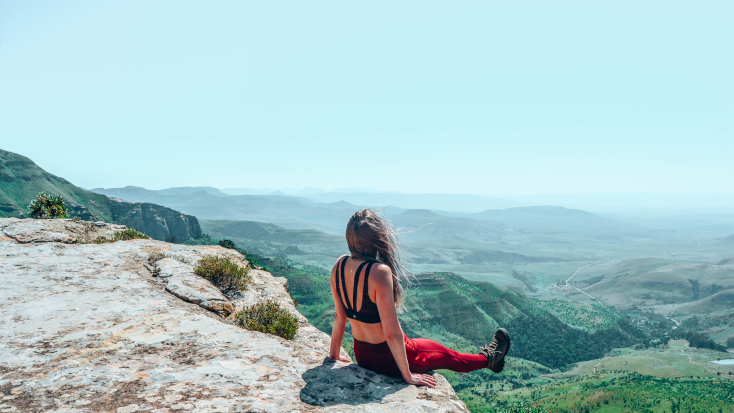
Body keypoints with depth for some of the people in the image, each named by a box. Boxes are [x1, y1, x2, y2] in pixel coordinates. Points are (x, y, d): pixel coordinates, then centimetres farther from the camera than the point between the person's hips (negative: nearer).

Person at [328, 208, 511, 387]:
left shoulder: (340, 264, -9)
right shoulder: (379, 271, -32)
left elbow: (340, 316, 2)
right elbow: (391, 333, -27)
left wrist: (334, 354, 15)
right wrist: (407, 375, -14)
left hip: (361, 355, 6)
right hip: (387, 359, -6)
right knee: (446, 355, 22)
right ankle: (488, 358, 50)